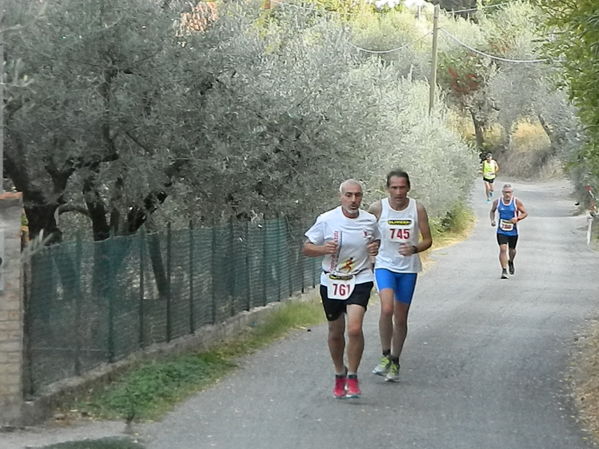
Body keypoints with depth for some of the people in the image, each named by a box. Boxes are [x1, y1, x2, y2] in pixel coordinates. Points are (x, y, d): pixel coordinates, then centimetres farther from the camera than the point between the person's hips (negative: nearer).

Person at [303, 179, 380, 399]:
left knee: (355, 328, -20)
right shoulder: (326, 220, -7)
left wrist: (375, 248, -4)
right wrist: (323, 249, -21)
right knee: (336, 333, 11)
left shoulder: (370, 221, 0)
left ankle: (352, 377, -4)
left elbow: (376, 241, 20)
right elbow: (306, 248, -1)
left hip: (360, 281, -1)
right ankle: (339, 373, 35)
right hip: (331, 282, 1)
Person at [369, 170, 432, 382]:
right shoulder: (377, 208, -8)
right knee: (387, 309, -22)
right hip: (384, 265, -2)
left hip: (408, 268, 2)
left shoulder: (417, 209, -6)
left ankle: (395, 362, 23)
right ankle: (385, 356, -8)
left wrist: (414, 249, -20)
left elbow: (427, 239, -1)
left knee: (401, 317, 8)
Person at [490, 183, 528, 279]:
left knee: (512, 250, 15)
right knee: (503, 249, -15)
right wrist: (492, 220, -4)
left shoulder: (516, 202, -9)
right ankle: (504, 270, -13)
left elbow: (525, 213, -2)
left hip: (513, 231, 0)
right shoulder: (497, 202, -4)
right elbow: (492, 211, 15)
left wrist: (517, 218, -21)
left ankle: (510, 262, 49)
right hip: (501, 231, 0)